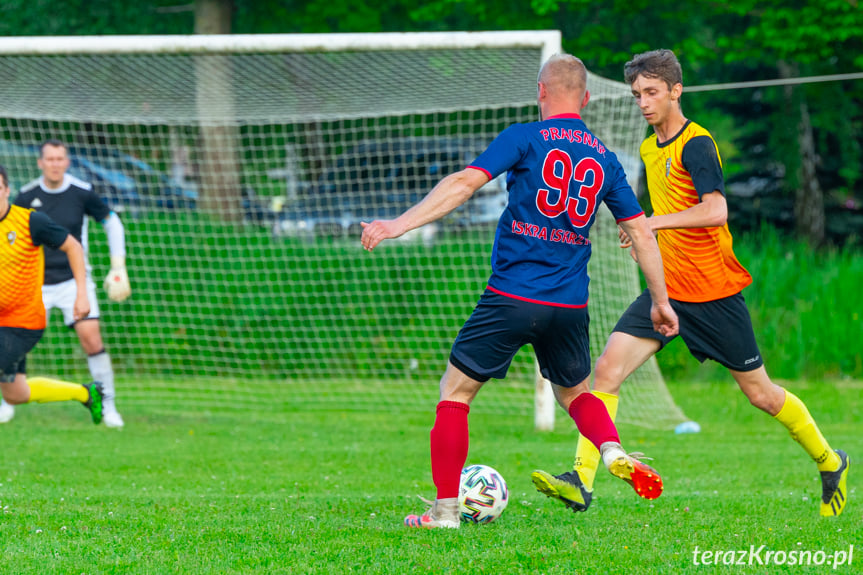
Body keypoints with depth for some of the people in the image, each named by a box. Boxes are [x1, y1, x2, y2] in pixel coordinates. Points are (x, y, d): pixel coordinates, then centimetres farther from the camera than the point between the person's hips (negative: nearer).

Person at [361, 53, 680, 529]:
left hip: (511, 295, -4)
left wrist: (400, 224, -14)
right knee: (574, 392, 26)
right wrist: (660, 302, 22)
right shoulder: (605, 159, 12)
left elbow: (465, 182, -12)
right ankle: (613, 452, -4)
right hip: (570, 306, 4)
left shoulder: (526, 137, -2)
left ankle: (445, 509, 4)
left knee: (455, 390, 8)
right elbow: (640, 232, 14)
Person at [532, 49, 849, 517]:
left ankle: (830, 463, 27)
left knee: (760, 394, 4)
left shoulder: (696, 143, -14)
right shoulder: (650, 149, 11)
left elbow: (715, 210, -30)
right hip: (668, 287, 7)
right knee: (608, 367, -13)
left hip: (714, 291, -7)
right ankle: (582, 481, -17)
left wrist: (654, 223, -36)